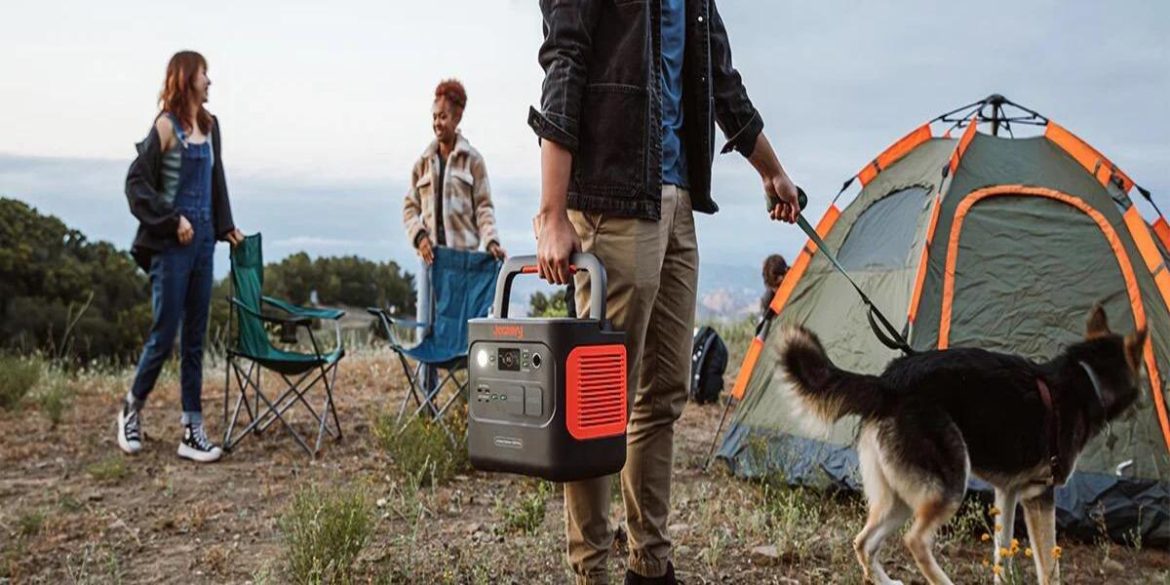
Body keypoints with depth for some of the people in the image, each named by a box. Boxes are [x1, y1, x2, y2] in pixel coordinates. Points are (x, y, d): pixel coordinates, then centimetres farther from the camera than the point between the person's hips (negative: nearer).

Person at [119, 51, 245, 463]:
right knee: (164, 334, 0)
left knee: (195, 338, 7)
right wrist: (171, 220, -13)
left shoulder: (209, 125, 11)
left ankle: (192, 431, 12)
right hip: (172, 243, -7)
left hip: (203, 240, 7)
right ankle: (132, 408, 25)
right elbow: (136, 182, -10)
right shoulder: (167, 125, -8)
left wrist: (226, 226, 13)